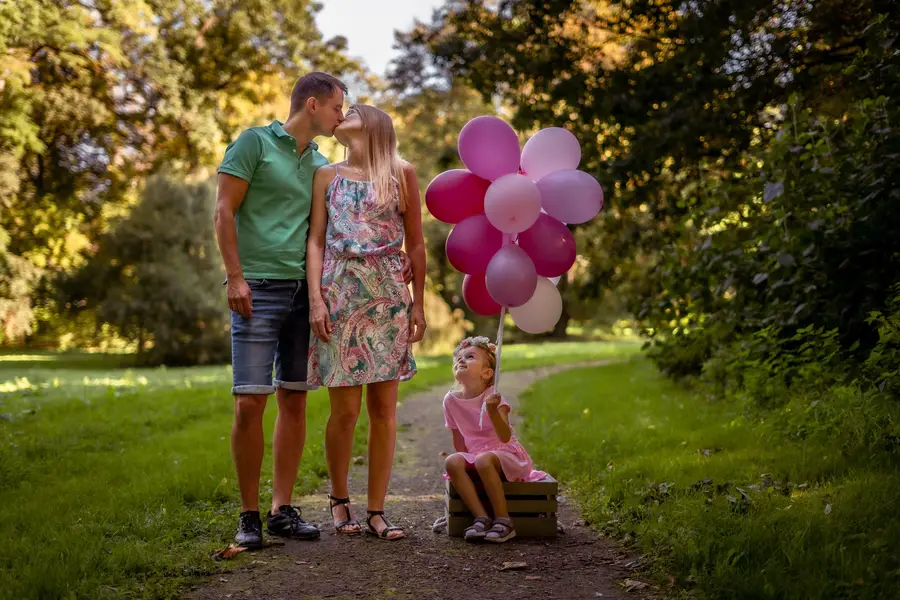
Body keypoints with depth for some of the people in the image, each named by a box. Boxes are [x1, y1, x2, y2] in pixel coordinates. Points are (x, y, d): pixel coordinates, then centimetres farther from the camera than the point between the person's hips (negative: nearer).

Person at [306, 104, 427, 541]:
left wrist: (418, 304, 4)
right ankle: (339, 497, 20)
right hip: (340, 295, 0)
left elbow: (415, 244, 9)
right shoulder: (327, 176, 12)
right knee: (345, 410, -1)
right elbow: (316, 241, 7)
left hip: (388, 298, 0)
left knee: (384, 410, 0)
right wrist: (316, 298, -5)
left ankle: (376, 512, 8)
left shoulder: (401, 174, 9)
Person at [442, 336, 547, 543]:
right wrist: (464, 463, 7)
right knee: (452, 462, -25)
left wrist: (492, 411, -43)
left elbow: (505, 437, -28)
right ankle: (481, 518, -25)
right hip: (475, 455, 5)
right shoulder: (451, 400, 0)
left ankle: (503, 520, -25)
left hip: (506, 455, -5)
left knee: (484, 459, -36)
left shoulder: (492, 396, -14)